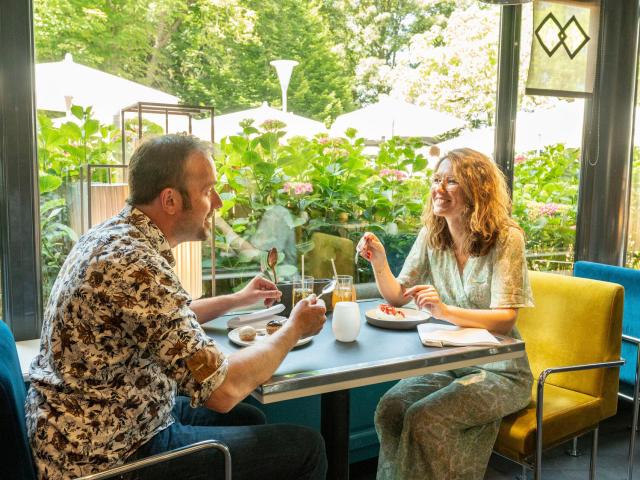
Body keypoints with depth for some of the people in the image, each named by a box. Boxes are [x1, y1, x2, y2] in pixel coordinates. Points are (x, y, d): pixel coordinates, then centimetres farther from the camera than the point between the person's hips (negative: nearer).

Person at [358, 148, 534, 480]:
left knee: (423, 418, -25)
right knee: (389, 409, -19)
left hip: (500, 371, -5)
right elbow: (397, 296, 3)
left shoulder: (506, 239, -14)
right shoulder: (431, 236, 1)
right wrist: (379, 263, -17)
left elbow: (505, 318, -19)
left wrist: (446, 311, -35)